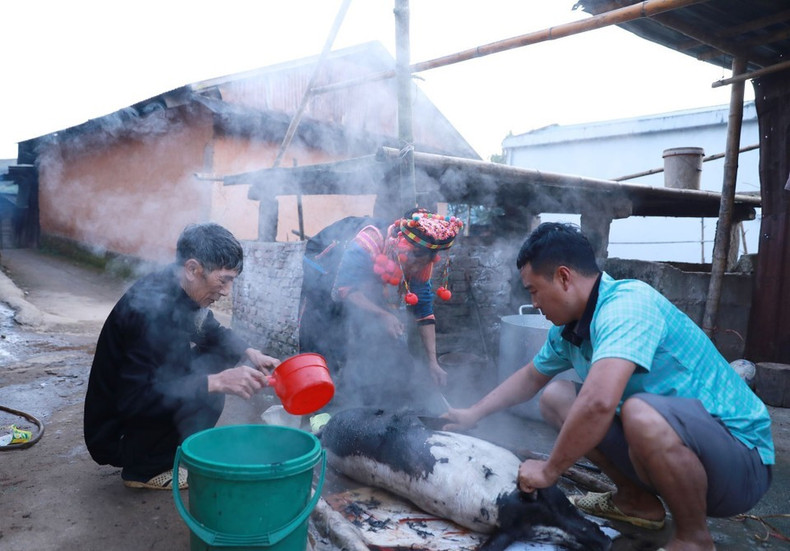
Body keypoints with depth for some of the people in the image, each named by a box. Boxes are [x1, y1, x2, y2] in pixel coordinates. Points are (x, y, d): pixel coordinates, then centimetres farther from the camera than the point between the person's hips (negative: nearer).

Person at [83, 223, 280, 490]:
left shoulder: (180, 291, -6)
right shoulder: (151, 308, -32)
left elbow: (212, 331, 12)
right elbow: (133, 400, -33)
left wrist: (249, 353, -6)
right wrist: (216, 382, -37)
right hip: (115, 435, -8)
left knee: (218, 356, 1)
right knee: (207, 397, -24)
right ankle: (144, 469, -3)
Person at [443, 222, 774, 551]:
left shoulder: (626, 304, -26)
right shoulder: (568, 330, 1)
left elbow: (598, 403, -40)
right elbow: (529, 378, 20)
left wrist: (549, 471, -24)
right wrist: (473, 415, 23)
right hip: (665, 445, 8)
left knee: (641, 413, -38)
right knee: (555, 398, 4)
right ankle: (636, 499, 14)